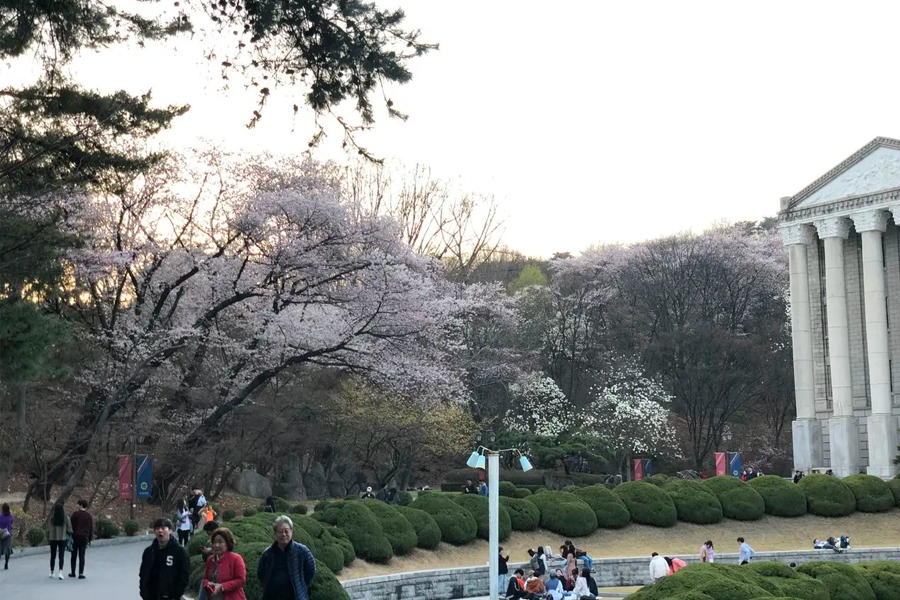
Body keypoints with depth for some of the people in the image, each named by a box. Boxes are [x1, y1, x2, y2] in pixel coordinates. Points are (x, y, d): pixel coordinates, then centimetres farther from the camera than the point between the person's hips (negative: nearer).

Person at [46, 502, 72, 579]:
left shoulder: (51, 518, -6)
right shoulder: (66, 518, -6)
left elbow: (48, 529, -3)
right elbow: (69, 529, -4)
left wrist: (48, 538, 9)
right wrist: (69, 536, 11)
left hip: (53, 538, 1)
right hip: (63, 538, -1)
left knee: (53, 556, 14)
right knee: (61, 556, 1)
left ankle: (51, 573, 22)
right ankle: (60, 572, -14)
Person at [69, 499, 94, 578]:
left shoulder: (75, 514, -6)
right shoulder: (89, 516, 5)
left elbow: (71, 525, -6)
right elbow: (91, 528, 8)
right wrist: (90, 539, 15)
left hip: (75, 536, -2)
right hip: (84, 538, 2)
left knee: (74, 555, 10)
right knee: (82, 556, 3)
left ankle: (73, 572, 15)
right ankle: (81, 573, -3)